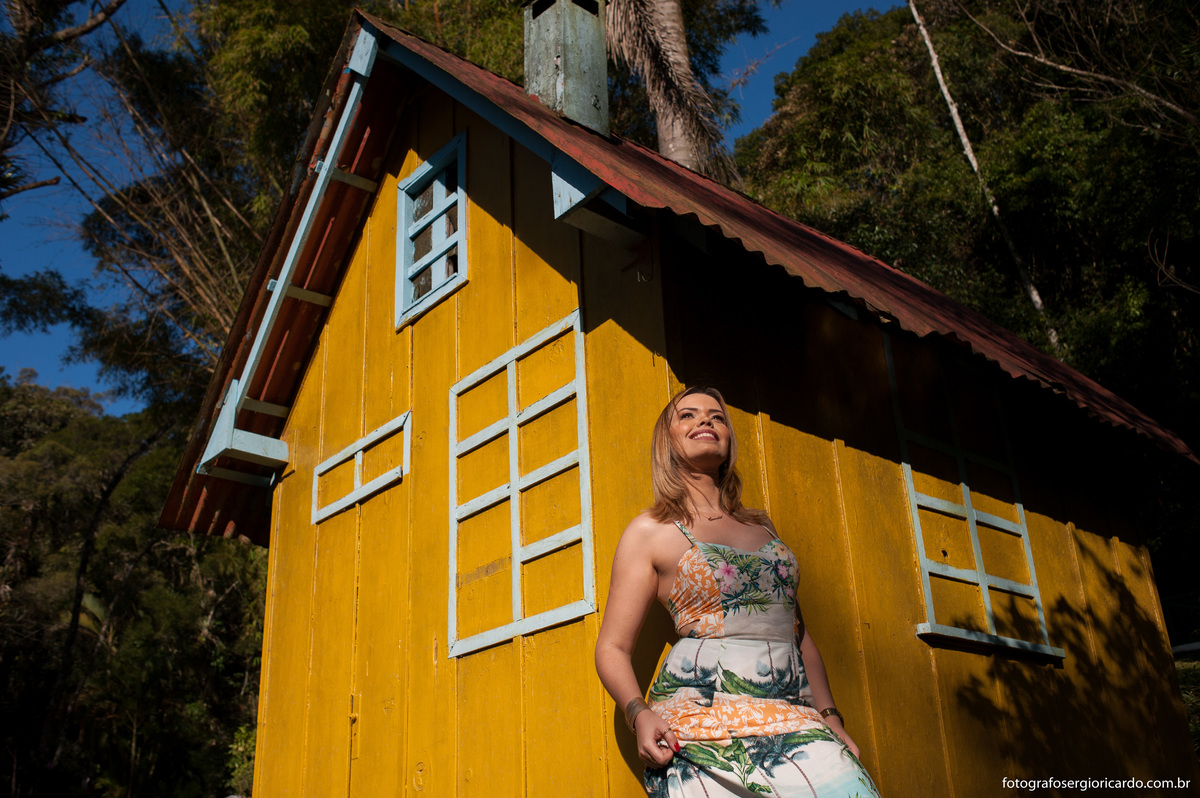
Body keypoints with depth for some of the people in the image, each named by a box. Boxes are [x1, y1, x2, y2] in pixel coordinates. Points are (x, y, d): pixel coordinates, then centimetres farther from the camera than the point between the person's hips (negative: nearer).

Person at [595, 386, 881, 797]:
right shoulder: (651, 532, 6)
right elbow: (612, 647, 3)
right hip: (703, 725, -4)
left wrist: (831, 719, 11)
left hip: (794, 720, 4)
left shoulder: (762, 527, 20)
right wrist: (640, 714, -15)